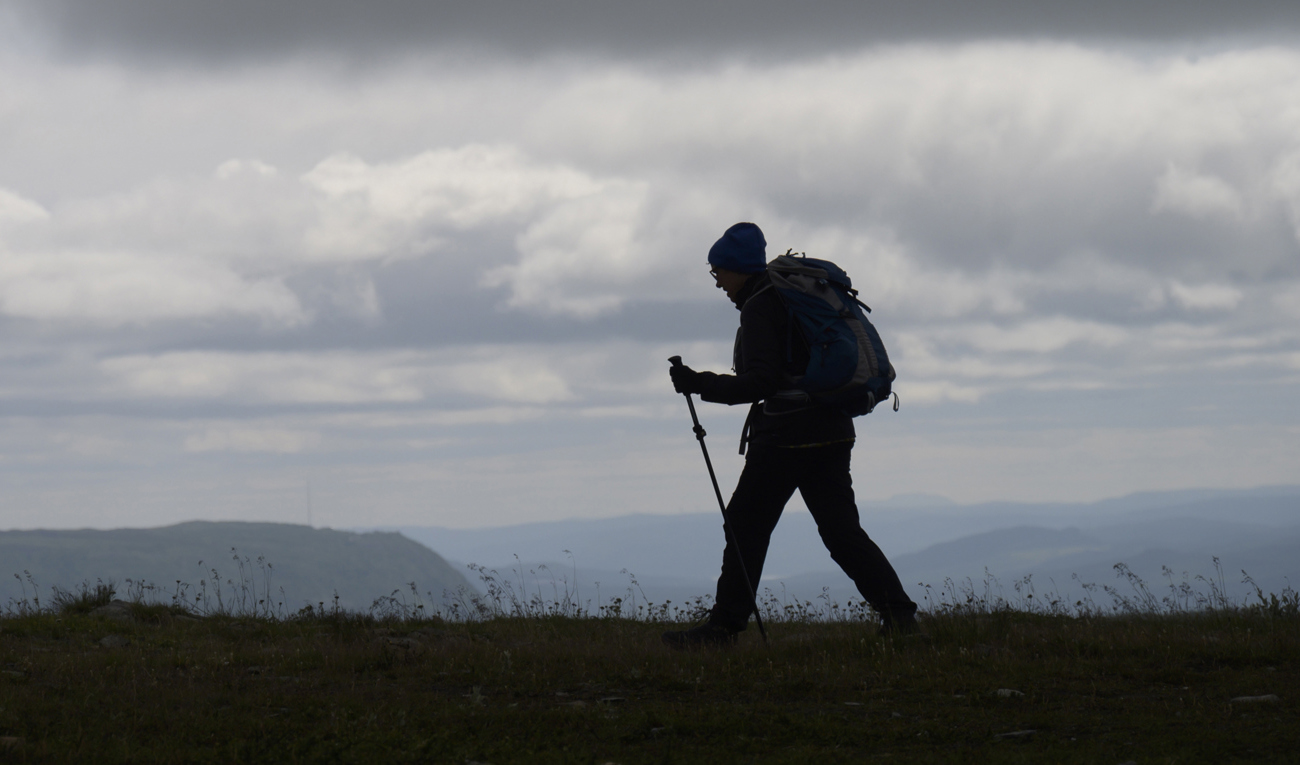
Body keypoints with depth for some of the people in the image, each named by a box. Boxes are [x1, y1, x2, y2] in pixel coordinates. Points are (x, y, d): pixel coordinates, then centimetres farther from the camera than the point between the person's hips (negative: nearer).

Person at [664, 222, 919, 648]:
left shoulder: (759, 308, -11)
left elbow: (761, 382, -20)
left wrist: (700, 384, -18)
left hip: (786, 434, -9)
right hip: (832, 432, 9)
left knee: (745, 526, -2)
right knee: (841, 529, 7)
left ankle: (724, 626, -1)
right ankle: (897, 611, -3)